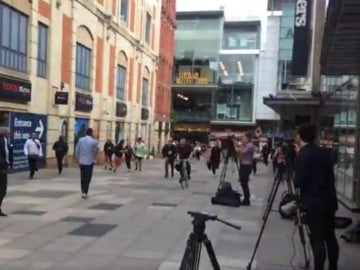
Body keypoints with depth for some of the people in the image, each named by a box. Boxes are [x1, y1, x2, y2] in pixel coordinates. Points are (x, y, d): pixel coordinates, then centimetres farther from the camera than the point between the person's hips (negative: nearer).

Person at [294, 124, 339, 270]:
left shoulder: (303, 155, -13)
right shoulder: (323, 152, 10)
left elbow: (299, 181, -17)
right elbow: (330, 177, 14)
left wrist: (294, 182, 4)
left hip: (314, 203, -8)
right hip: (329, 199, 8)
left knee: (317, 240, -2)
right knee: (330, 237, 15)